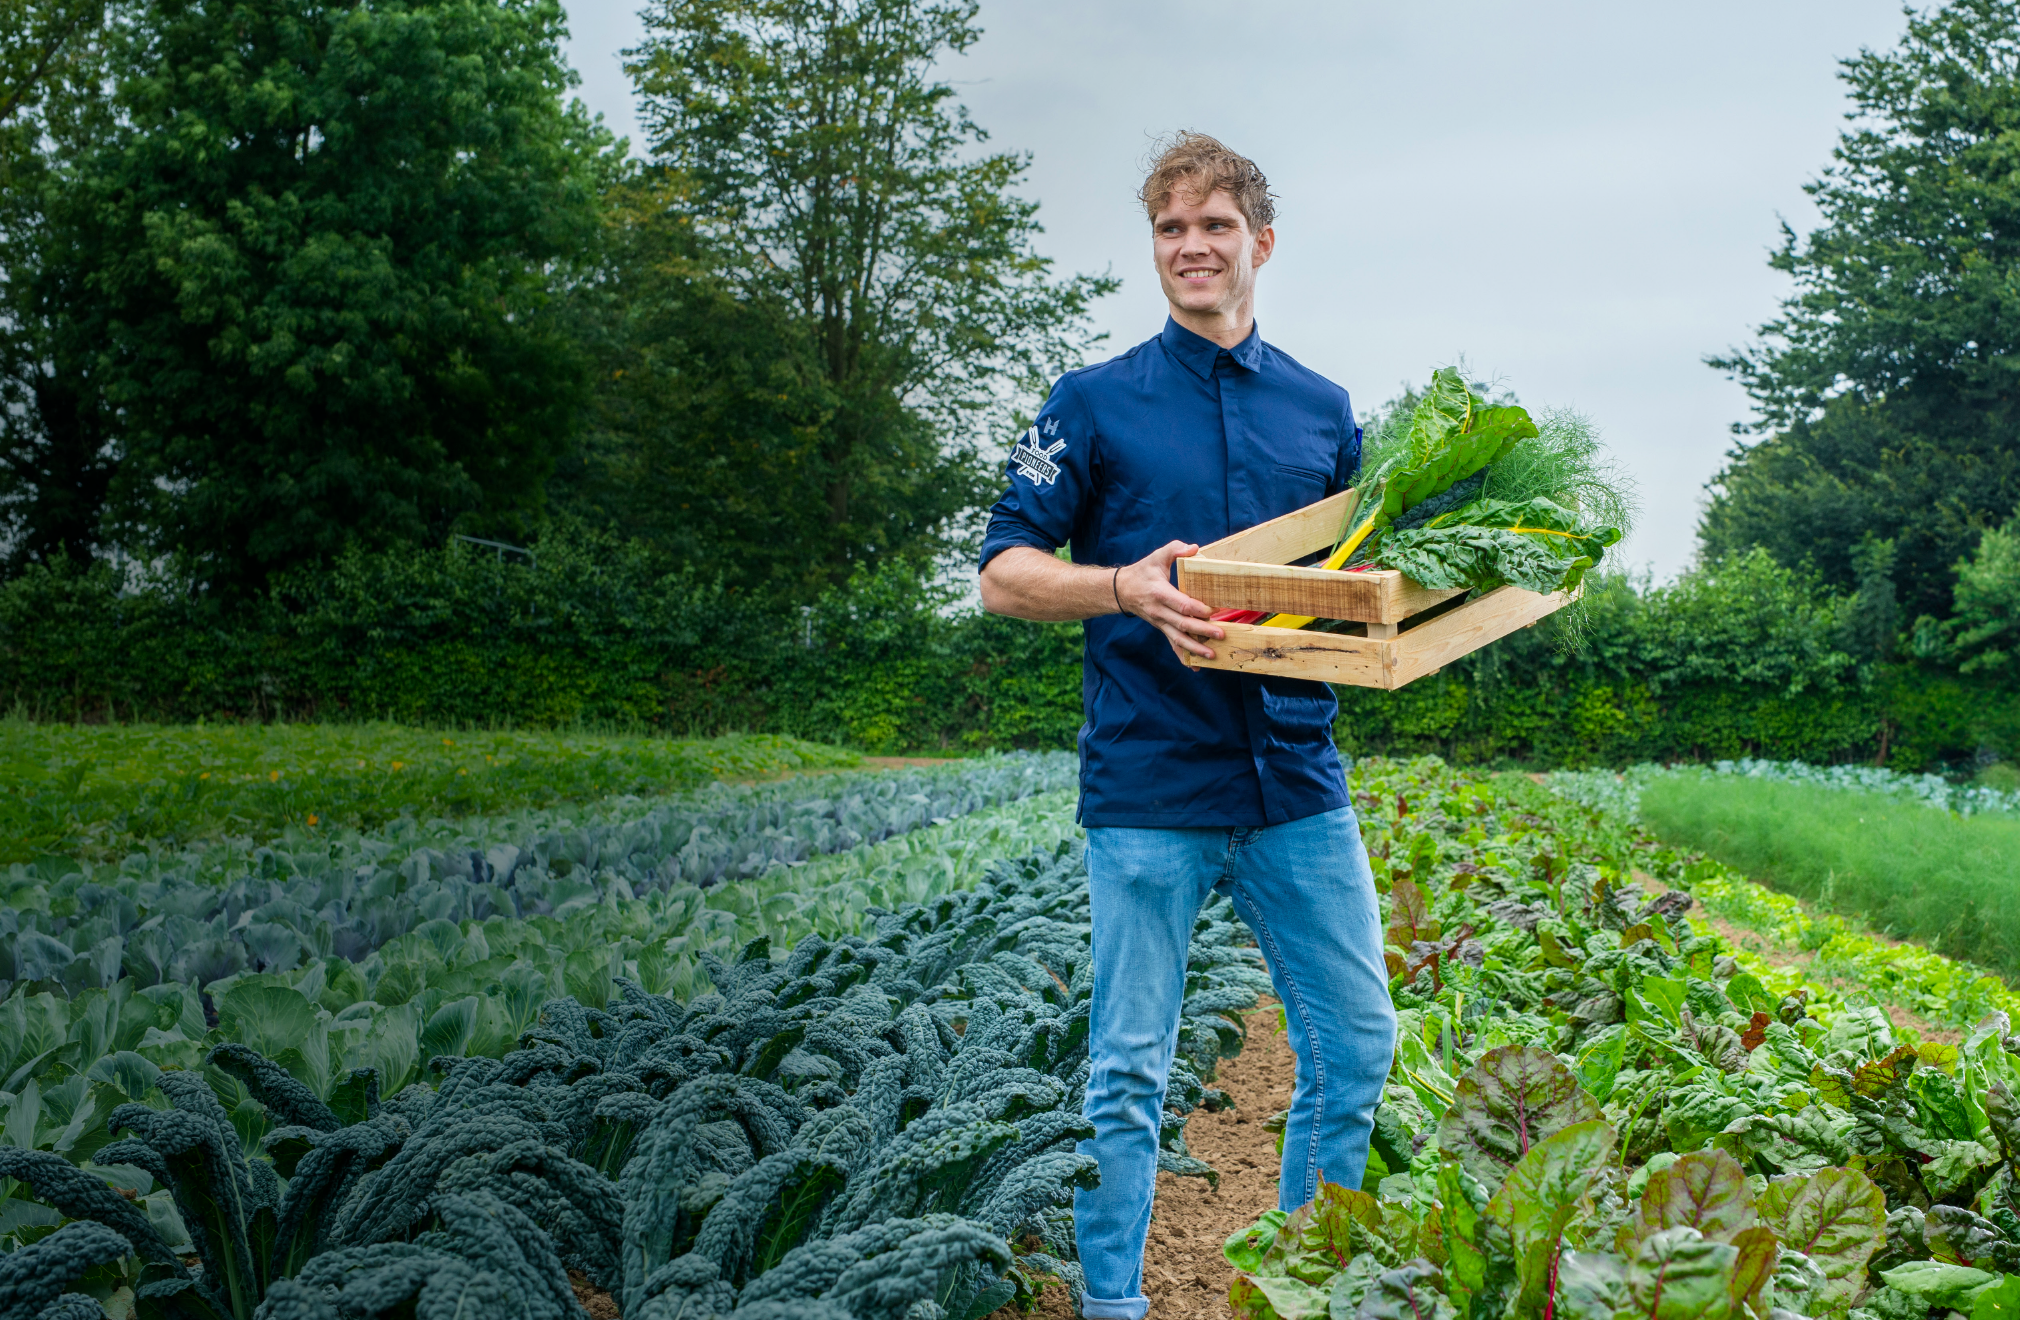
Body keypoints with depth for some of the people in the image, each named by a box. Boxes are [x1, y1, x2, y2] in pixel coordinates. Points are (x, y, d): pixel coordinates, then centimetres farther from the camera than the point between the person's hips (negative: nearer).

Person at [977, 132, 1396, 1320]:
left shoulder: (1325, 410, 13)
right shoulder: (1095, 403, 2)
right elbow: (1004, 575, -1)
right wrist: (1126, 586, -18)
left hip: (1297, 777, 4)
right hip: (1151, 785, -4)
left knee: (1359, 1041, 8)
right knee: (1132, 1067, 2)